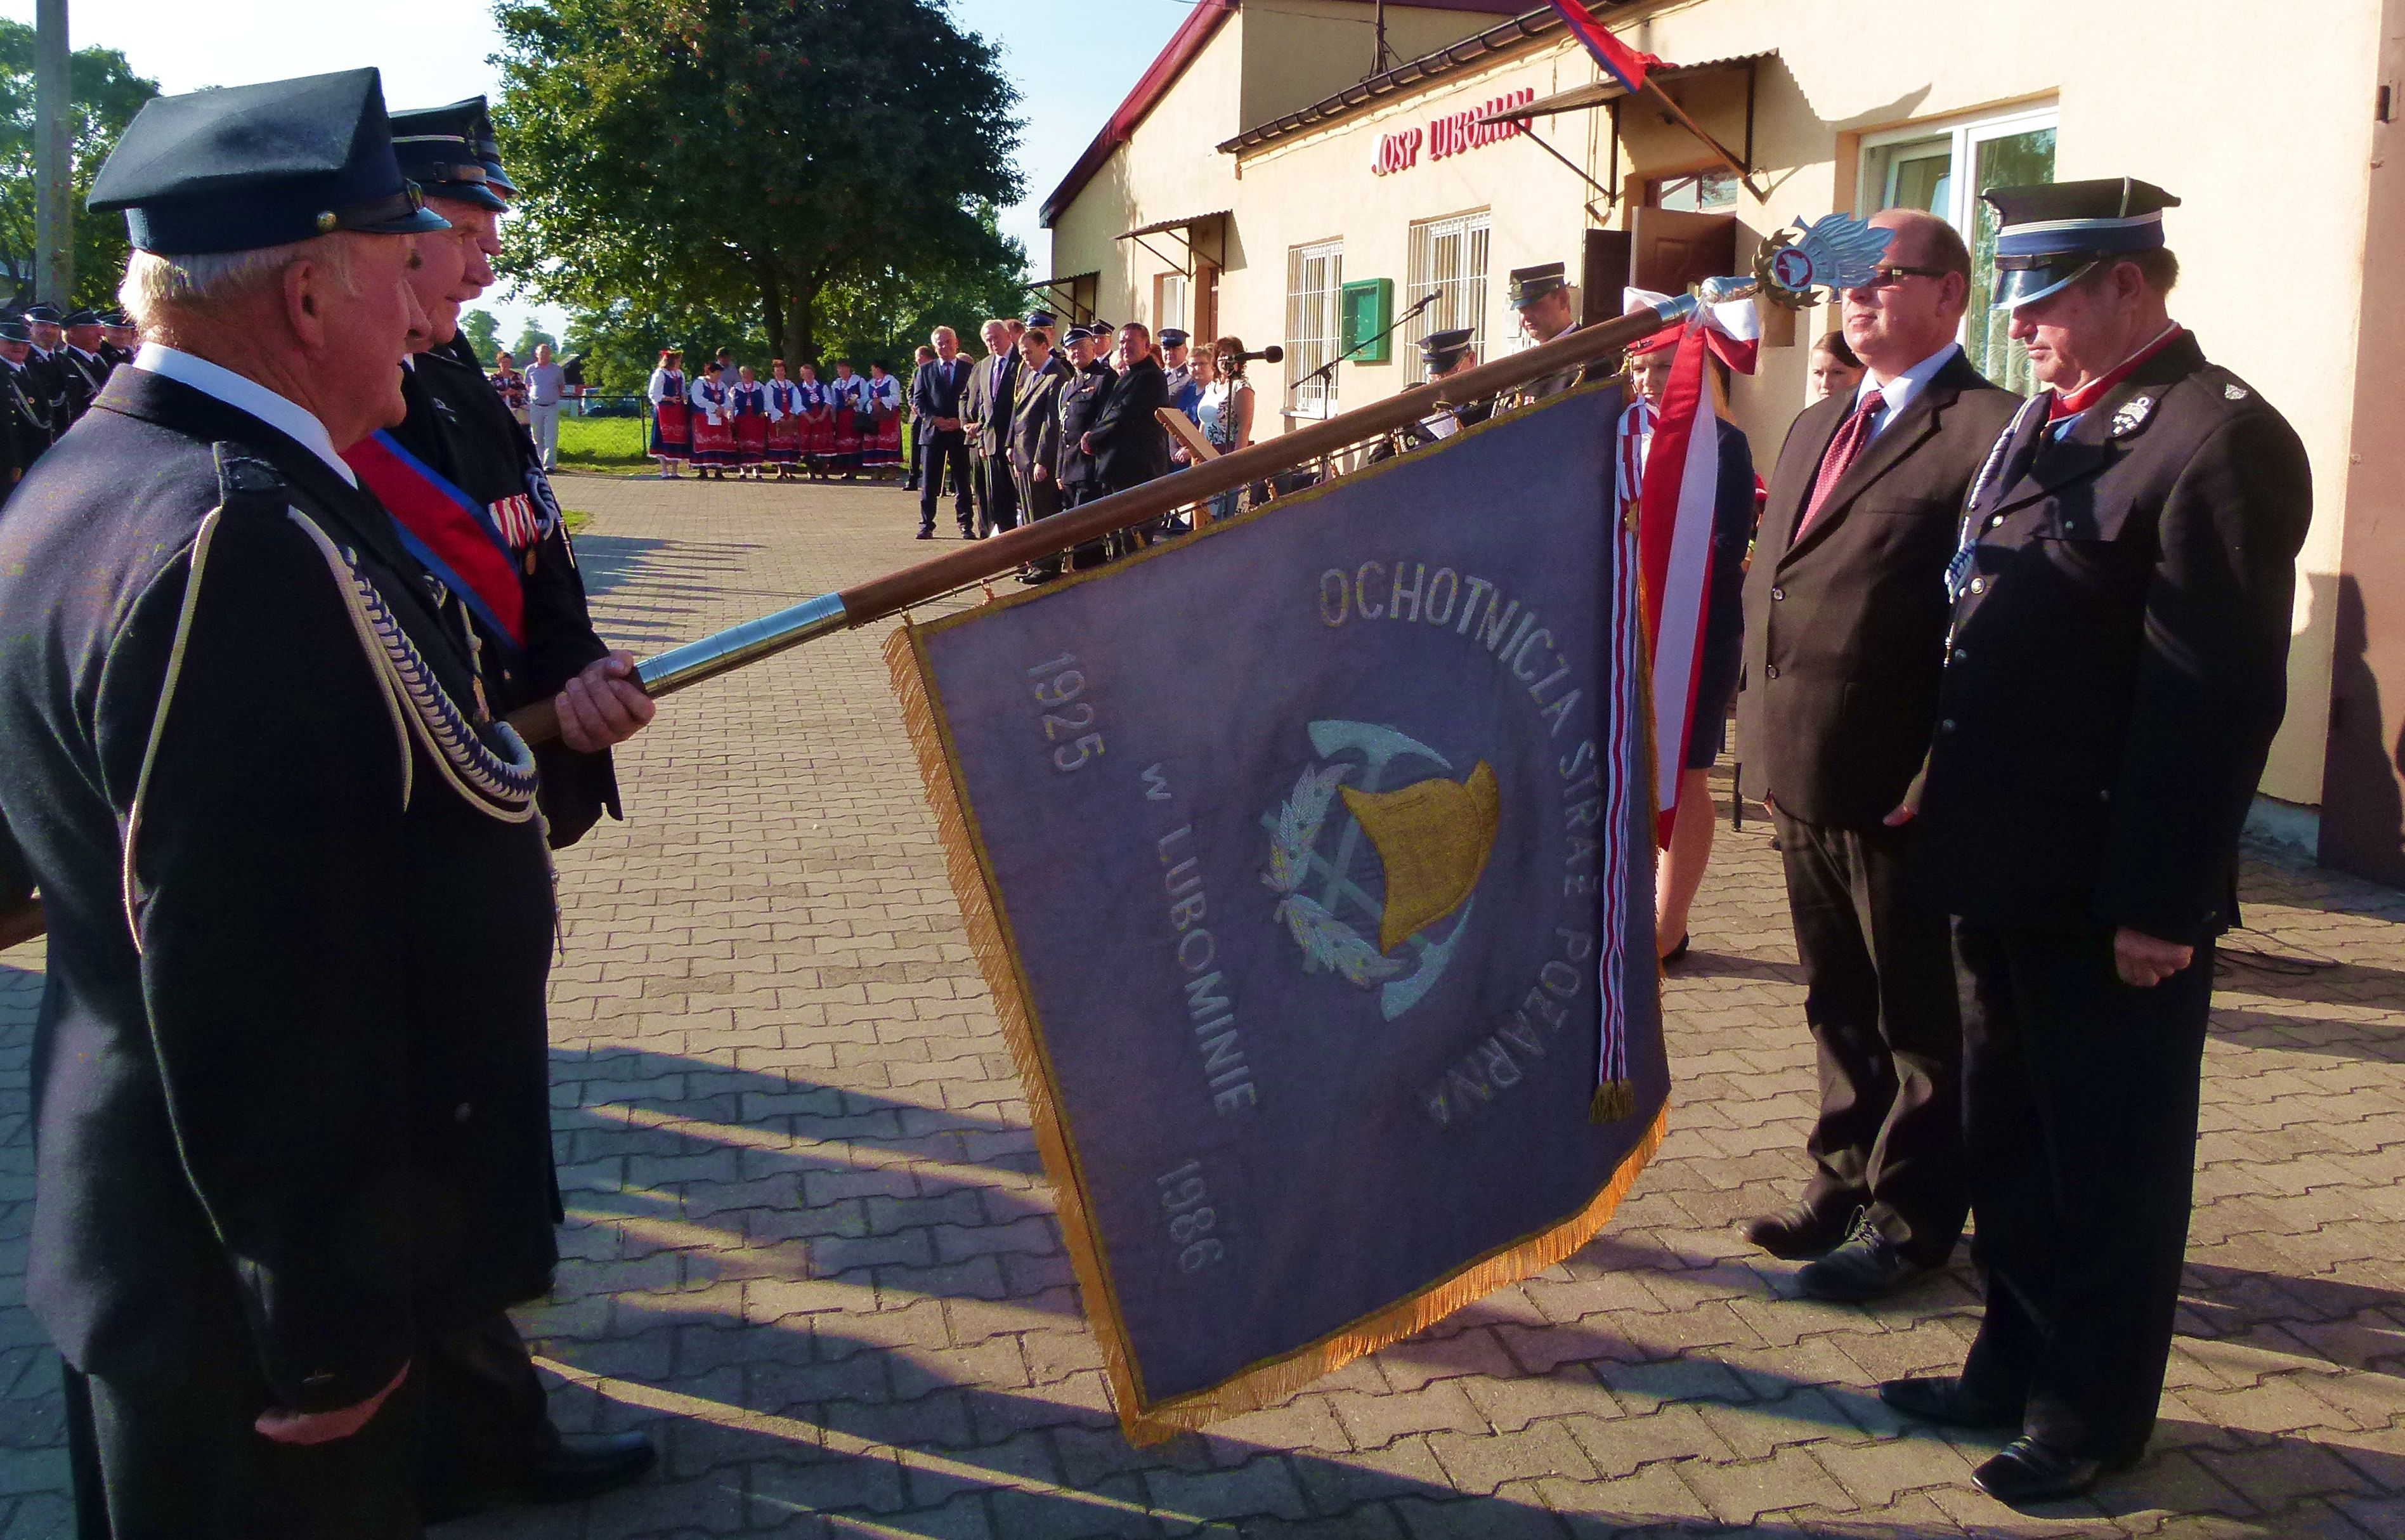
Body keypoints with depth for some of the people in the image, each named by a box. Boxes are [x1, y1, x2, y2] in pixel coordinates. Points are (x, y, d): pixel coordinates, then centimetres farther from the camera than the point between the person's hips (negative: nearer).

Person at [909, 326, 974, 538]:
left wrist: (960, 421, -11)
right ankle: (926, 526, 6)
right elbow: (918, 399, 6)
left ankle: (966, 526, 7)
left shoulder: (969, 370, 7)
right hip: (933, 431, 1)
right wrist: (934, 419, -10)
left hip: (960, 431, -1)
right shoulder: (926, 371, 10)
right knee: (929, 483, 1)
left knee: (962, 482, 3)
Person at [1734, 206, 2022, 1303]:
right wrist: (1762, 742, 12)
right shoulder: (1813, 430, 17)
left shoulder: (1989, 432, -11)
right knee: (1838, 1004, 19)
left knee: (1919, 1016, 7)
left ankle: (1909, 1215, 20)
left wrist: (1941, 782, -19)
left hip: (1900, 796, -8)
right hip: (1801, 781, 8)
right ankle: (1846, 1180, 33)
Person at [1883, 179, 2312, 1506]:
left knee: (2110, 1163, 8)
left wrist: (2160, 902, -21)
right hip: (2008, 871, 9)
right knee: (2012, 1145, 19)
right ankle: (2017, 1369, 34)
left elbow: (2219, 698, -20)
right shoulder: (2044, 426, 13)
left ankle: (2094, 1412, 23)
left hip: (2112, 895, -8)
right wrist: (1945, 799, 11)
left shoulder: (2217, 438, -16)